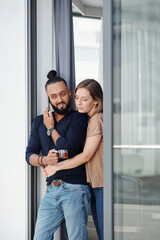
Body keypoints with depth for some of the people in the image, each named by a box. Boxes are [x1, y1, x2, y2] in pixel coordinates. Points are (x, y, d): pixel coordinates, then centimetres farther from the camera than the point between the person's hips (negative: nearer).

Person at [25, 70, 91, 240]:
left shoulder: (78, 118, -1)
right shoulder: (39, 122, 16)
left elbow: (69, 150, -12)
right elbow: (29, 154, 12)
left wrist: (51, 128, 0)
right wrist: (44, 160, -10)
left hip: (74, 189, -5)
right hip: (51, 190, 5)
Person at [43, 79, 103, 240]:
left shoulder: (97, 120, -12)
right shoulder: (87, 120, 17)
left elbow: (86, 156, -14)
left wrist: (56, 167, -7)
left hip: (102, 186, -9)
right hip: (94, 185, 9)